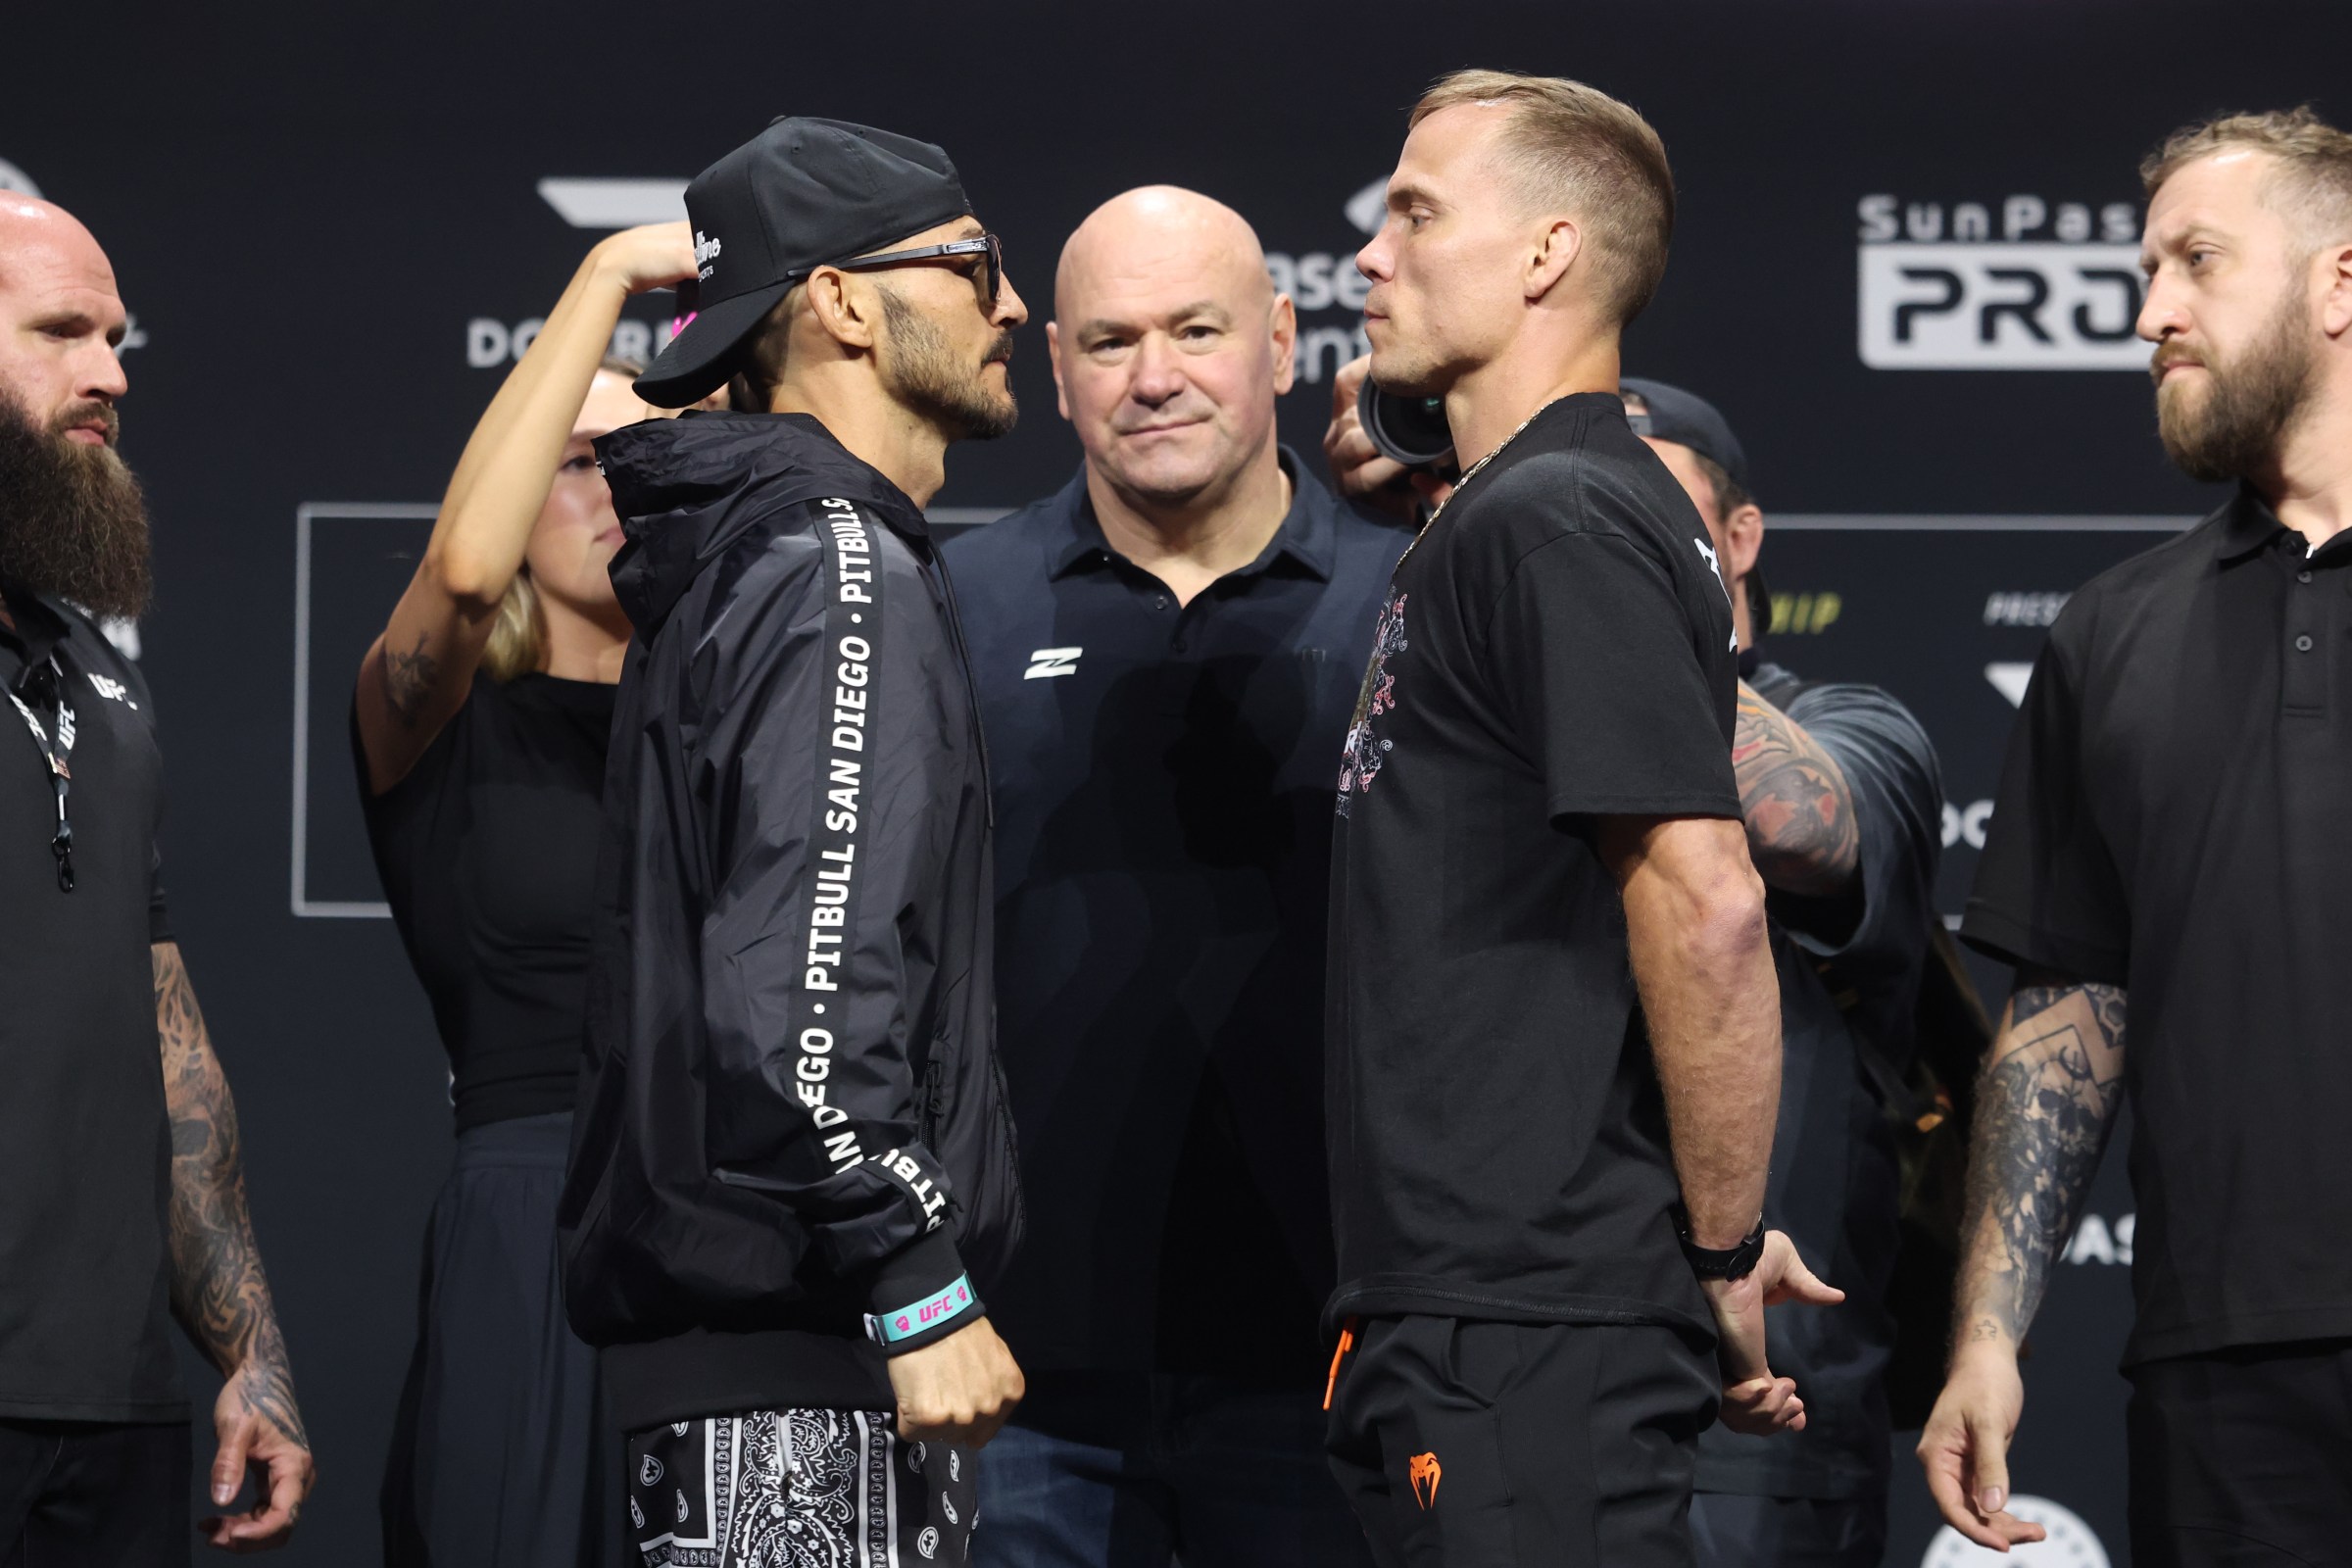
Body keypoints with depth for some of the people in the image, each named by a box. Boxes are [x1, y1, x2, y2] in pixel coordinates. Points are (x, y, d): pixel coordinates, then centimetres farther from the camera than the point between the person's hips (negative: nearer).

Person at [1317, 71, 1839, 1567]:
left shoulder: (1558, 519, -13)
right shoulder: (1507, 516, 19)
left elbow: (1706, 905, -22)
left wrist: (1722, 1252, -14)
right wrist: (1716, 1237, 20)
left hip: (1536, 1323, -10)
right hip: (1473, 1303, 10)